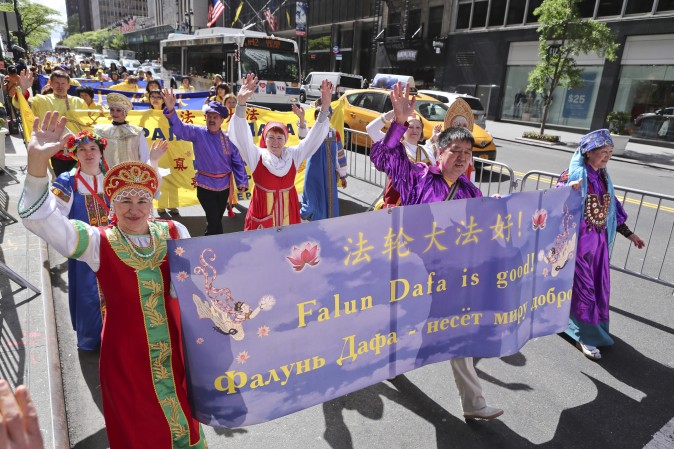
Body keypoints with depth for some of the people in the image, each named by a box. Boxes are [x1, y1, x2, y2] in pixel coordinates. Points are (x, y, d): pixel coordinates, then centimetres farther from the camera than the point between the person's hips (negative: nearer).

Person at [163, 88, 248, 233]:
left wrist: (242, 182, -4)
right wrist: (171, 110, -39)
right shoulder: (198, 133, -6)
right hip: (205, 186, -3)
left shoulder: (228, 138, -2)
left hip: (224, 185, 3)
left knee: (216, 220, 17)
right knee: (214, 222, -3)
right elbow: (180, 128, -22)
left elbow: (237, 162, 1)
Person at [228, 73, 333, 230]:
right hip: (263, 213, -2)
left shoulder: (294, 155, -3)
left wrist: (324, 108, -24)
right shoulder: (257, 157, -10)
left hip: (288, 213, 2)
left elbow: (313, 136, -9)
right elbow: (242, 135, -23)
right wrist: (241, 103, -39)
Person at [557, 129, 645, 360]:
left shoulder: (603, 177, 8)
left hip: (599, 240, 7)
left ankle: (588, 328, 33)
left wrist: (629, 234, 17)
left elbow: (611, 209, 15)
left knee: (598, 285, 15)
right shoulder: (574, 175, -13)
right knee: (582, 285, 0)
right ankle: (584, 336, 12)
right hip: (578, 239, -7)